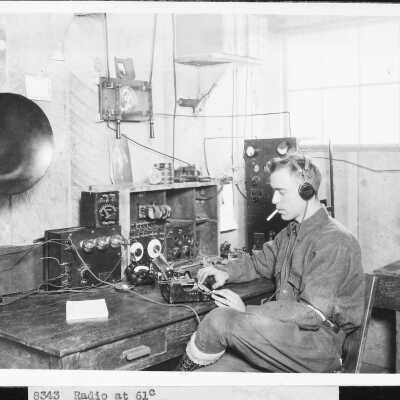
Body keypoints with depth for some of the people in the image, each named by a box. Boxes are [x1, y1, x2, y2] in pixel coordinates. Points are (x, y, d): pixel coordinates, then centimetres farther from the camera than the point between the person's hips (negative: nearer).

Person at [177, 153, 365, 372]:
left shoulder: (334, 241, -15)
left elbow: (313, 313, -21)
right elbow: (259, 261, 29)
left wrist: (247, 312, -24)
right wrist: (225, 271, 8)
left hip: (319, 346, -8)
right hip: (284, 335, 8)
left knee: (223, 320, -24)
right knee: (207, 371, -12)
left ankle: (187, 365, 0)